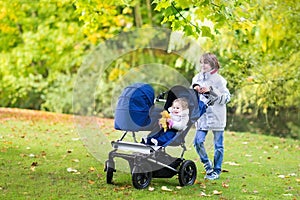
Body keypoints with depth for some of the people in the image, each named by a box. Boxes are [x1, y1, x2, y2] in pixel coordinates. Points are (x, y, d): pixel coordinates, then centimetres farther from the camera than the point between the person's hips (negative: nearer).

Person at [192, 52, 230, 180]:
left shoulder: (219, 80, -6)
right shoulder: (197, 78, 9)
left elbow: (226, 97, -11)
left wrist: (211, 90, -19)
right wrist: (195, 89, -6)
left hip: (216, 116, -4)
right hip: (202, 116, 4)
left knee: (218, 145, 3)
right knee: (198, 142, -5)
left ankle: (216, 171, 14)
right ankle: (207, 166, 14)